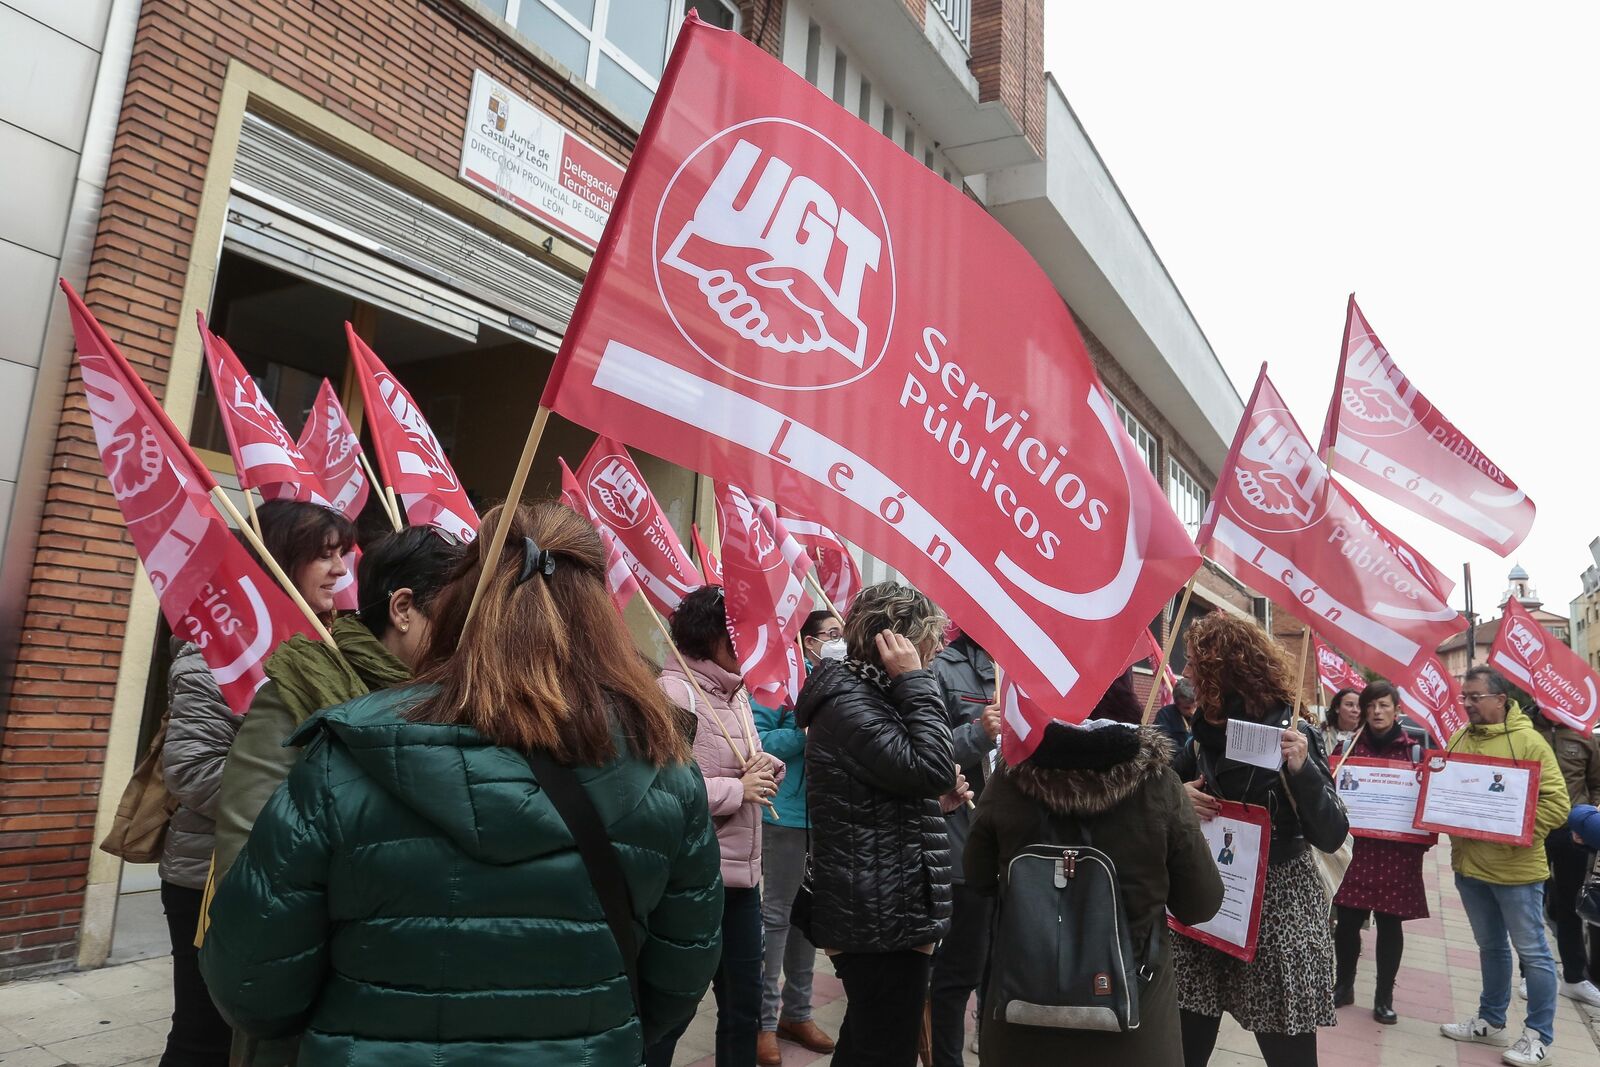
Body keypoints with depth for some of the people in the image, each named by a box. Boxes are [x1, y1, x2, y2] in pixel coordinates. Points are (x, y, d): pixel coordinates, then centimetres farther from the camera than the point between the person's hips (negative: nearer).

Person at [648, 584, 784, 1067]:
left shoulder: (736, 691, 11)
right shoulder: (674, 692, -18)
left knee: (744, 1002, 20)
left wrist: (768, 766, -4)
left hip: (742, 872, 9)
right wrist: (738, 790, -19)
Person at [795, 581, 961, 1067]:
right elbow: (933, 769, -26)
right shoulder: (847, 704, -18)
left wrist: (939, 796, 7)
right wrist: (915, 681, -19)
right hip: (883, 920, -11)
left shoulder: (865, 694, 14)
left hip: (879, 916, 11)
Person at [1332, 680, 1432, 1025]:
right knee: (1347, 920, 4)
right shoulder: (1350, 747, 4)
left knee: (1390, 924, 7)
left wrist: (1424, 840, -9)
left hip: (1399, 851, -1)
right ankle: (1343, 985, 23)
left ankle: (1384, 996, 21)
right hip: (1358, 846, 1)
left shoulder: (1414, 750, 0)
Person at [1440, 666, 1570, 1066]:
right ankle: (1491, 1021, 31)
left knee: (1532, 953, 7)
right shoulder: (1458, 740, 5)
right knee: (1491, 947, 19)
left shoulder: (1528, 741, -12)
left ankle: (1539, 1035, 19)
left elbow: (1557, 804, -16)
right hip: (1469, 864, 6)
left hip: (1515, 867, -5)